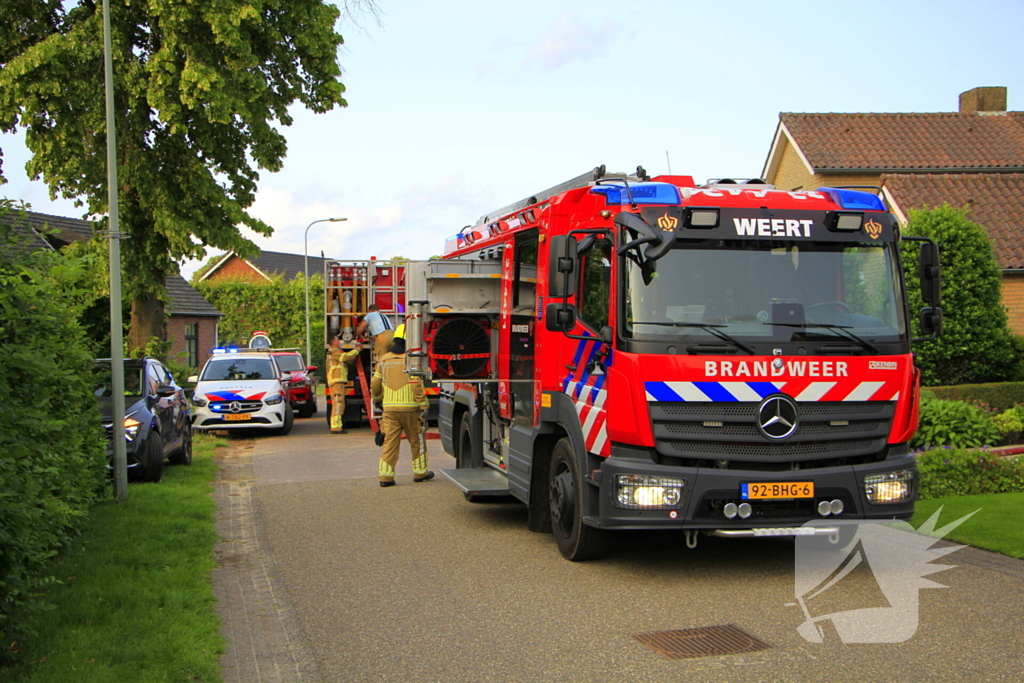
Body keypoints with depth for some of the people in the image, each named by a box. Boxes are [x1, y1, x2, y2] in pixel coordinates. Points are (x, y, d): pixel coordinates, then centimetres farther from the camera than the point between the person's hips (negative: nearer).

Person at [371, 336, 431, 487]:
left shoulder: (384, 360, 9)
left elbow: (375, 385, 14)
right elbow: (417, 385, -14)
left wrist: (377, 399, 33)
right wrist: (424, 406, -11)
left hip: (389, 408, 4)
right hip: (409, 407, -4)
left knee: (390, 441, 3)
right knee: (416, 441, 11)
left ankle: (385, 476, -3)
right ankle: (420, 472, 20)